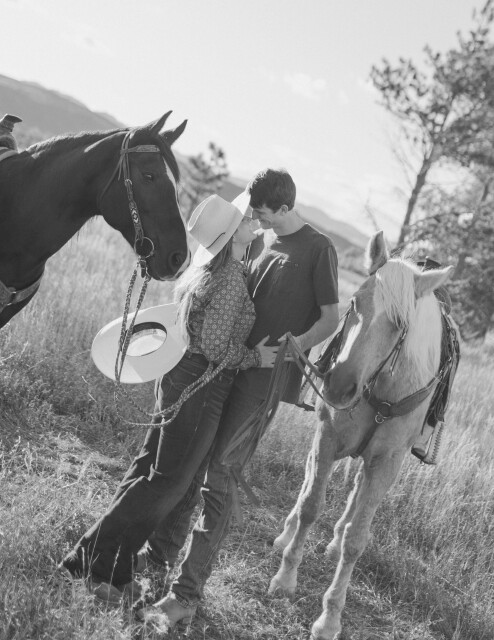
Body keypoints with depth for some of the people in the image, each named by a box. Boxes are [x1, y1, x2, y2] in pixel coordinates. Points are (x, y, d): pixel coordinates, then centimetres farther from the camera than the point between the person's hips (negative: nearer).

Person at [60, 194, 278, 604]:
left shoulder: (201, 269, 8)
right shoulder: (232, 278, -19)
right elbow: (214, 346, -22)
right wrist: (256, 356, -9)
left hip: (179, 377, 9)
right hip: (202, 386, -9)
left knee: (151, 469, 13)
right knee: (168, 483, -1)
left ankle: (114, 569, 20)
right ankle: (92, 560, 4)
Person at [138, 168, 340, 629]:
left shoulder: (319, 249, -8)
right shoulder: (260, 242, 12)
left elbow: (331, 318, -6)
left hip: (267, 377, -7)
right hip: (228, 363, 7)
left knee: (218, 475, -10)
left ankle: (189, 591, -5)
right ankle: (162, 550, 30)